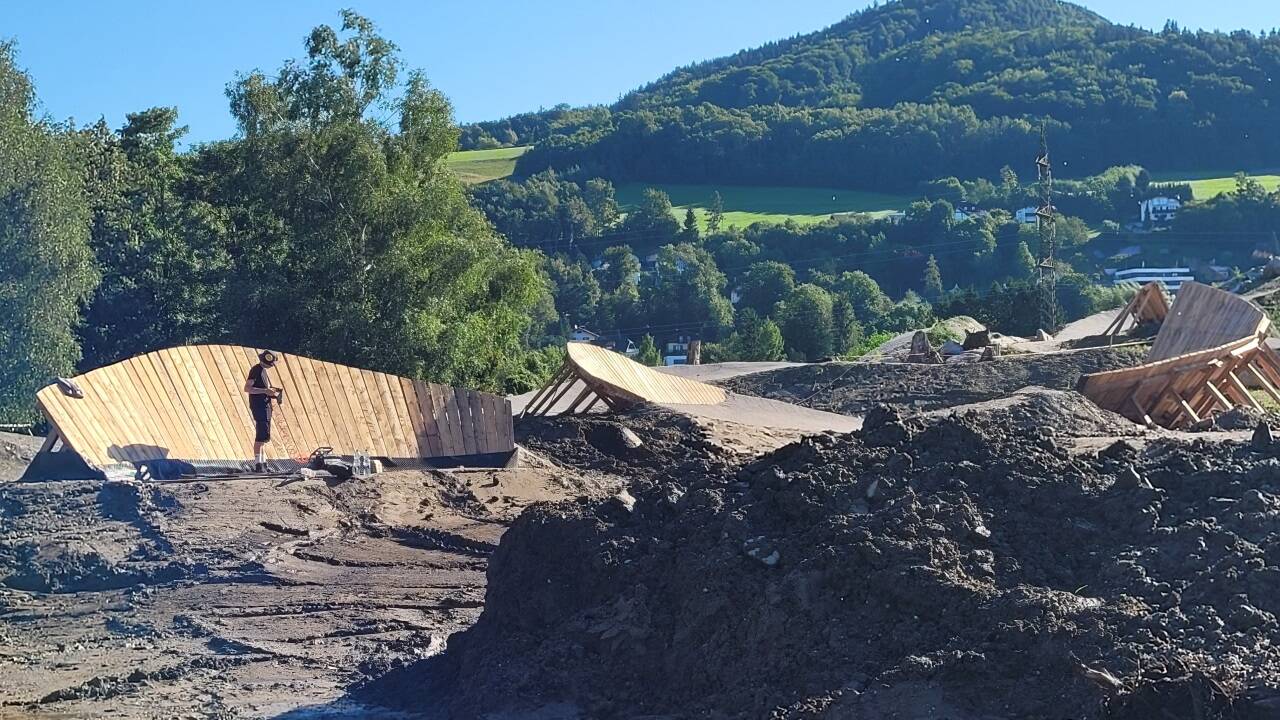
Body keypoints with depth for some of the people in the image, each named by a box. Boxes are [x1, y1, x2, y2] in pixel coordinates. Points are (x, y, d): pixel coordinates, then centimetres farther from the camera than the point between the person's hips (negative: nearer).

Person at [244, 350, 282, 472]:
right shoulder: (256, 370, -12)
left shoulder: (264, 370, 16)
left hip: (265, 405, 10)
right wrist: (265, 391, -24)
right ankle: (258, 463, -12)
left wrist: (272, 392, 8)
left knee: (263, 435, 13)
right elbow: (247, 388, -19)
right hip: (259, 406, -10)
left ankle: (263, 462, 19)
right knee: (261, 435, -12)